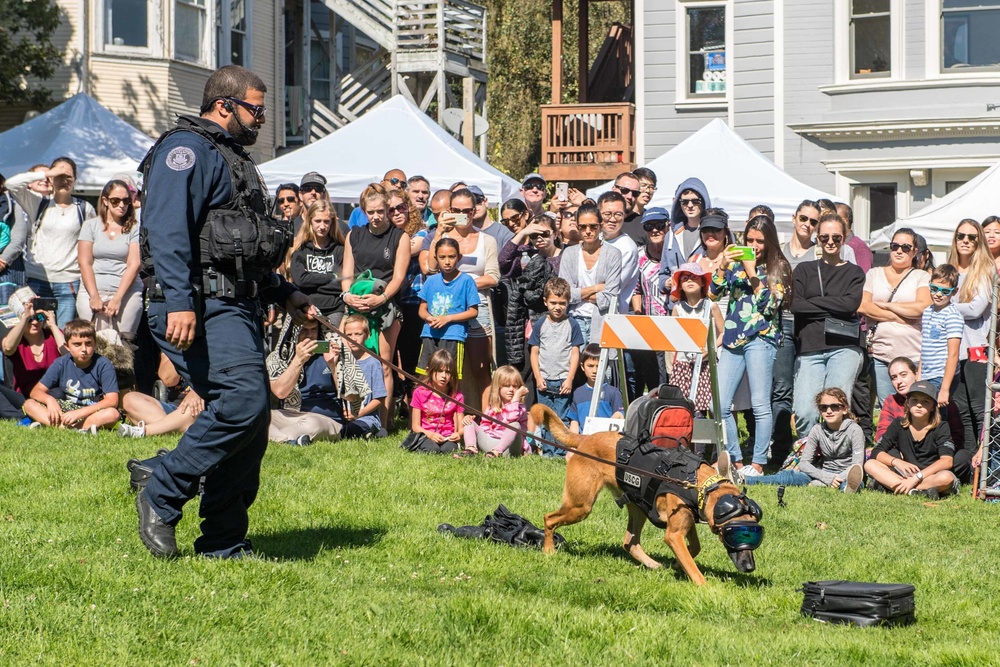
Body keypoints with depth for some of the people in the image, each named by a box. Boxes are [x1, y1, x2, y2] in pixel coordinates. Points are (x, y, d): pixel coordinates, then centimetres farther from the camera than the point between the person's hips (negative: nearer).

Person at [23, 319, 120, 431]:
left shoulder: (103, 365, -11)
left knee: (112, 414, -36)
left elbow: (112, 400, -19)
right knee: (29, 404, -16)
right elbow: (36, 391, 1)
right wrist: (49, 399, -24)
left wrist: (79, 413, -27)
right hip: (66, 410, 4)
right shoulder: (61, 364, -1)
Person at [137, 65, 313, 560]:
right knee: (242, 401, -24)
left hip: (237, 306, 10)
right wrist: (179, 303, -28)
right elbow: (168, 230, -18)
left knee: (251, 418, 5)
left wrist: (283, 293, 30)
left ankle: (224, 544, 9)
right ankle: (162, 497, -11)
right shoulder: (186, 149, -5)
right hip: (202, 306, -10)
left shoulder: (231, 157, 28)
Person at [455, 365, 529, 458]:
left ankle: (496, 452, -44)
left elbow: (512, 418, -25)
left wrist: (517, 396, -18)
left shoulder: (519, 407, -2)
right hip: (489, 443, 5)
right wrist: (468, 418, 2)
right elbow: (485, 427, 20)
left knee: (515, 425, -30)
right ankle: (470, 449, -28)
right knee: (470, 422, 0)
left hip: (508, 447, -5)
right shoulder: (492, 407, 15)